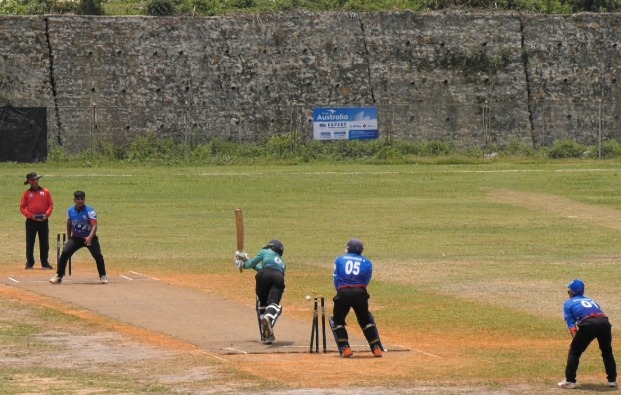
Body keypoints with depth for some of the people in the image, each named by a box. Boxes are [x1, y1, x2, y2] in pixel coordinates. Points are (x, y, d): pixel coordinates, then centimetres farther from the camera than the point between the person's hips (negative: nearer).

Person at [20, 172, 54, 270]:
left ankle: (45, 263, 9)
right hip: (31, 221, 0)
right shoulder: (27, 193, 3)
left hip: (43, 221, 0)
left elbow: (51, 205, 5)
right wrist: (30, 215, -12)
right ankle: (30, 263, 9)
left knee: (44, 243, 3)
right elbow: (22, 207, 2)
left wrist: (46, 214, -11)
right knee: (30, 243, 2)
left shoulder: (45, 192, 4)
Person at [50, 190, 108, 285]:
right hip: (75, 238, 3)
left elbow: (94, 226, -23)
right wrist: (69, 237, 16)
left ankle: (103, 276, 1)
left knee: (98, 255, -18)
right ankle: (59, 276, -4)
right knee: (65, 253, -14)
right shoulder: (70, 211, -1)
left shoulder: (90, 211, -15)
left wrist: (90, 237, -39)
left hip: (89, 238, -3)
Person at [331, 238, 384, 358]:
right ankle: (376, 348, 9)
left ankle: (345, 348, 3)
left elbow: (336, 280, 11)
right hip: (360, 293, 1)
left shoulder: (339, 260, 13)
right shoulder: (367, 263, 13)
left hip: (343, 293, -1)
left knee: (337, 320, 16)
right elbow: (366, 282, 9)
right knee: (366, 320, 18)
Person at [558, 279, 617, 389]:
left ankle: (570, 381, 5)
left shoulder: (569, 303, 23)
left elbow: (571, 324, 11)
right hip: (604, 322, 5)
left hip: (588, 323, -5)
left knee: (574, 351, 9)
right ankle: (612, 379, 29)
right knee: (607, 351, 26)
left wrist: (575, 340, 1)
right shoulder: (591, 300, 38)